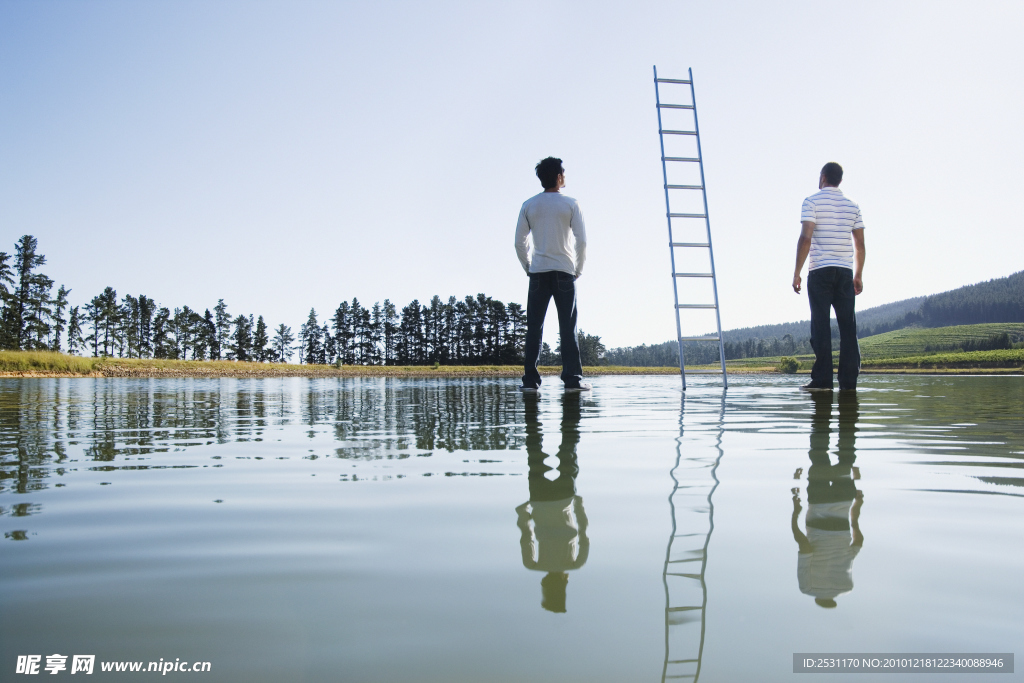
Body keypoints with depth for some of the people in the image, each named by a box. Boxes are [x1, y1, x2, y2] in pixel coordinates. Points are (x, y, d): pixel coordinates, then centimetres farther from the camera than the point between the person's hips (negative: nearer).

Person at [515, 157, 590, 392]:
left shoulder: (529, 205, 6)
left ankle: (530, 379, 0)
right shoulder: (570, 204, 0)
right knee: (567, 327, 1)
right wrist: (578, 270, 7)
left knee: (534, 327, 4)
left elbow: (519, 243, 4)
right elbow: (582, 241, -4)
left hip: (538, 273, 2)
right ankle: (572, 379, -2)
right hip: (564, 272, -2)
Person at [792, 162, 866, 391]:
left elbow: (805, 238, -10)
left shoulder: (812, 202, 0)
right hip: (845, 271, 4)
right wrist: (858, 275, 18)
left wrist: (796, 273, -7)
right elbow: (860, 244, 11)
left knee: (821, 325, -4)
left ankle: (822, 380, -7)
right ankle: (849, 380, 3)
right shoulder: (852, 206, 13)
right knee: (848, 326, 4)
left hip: (820, 271, -4)